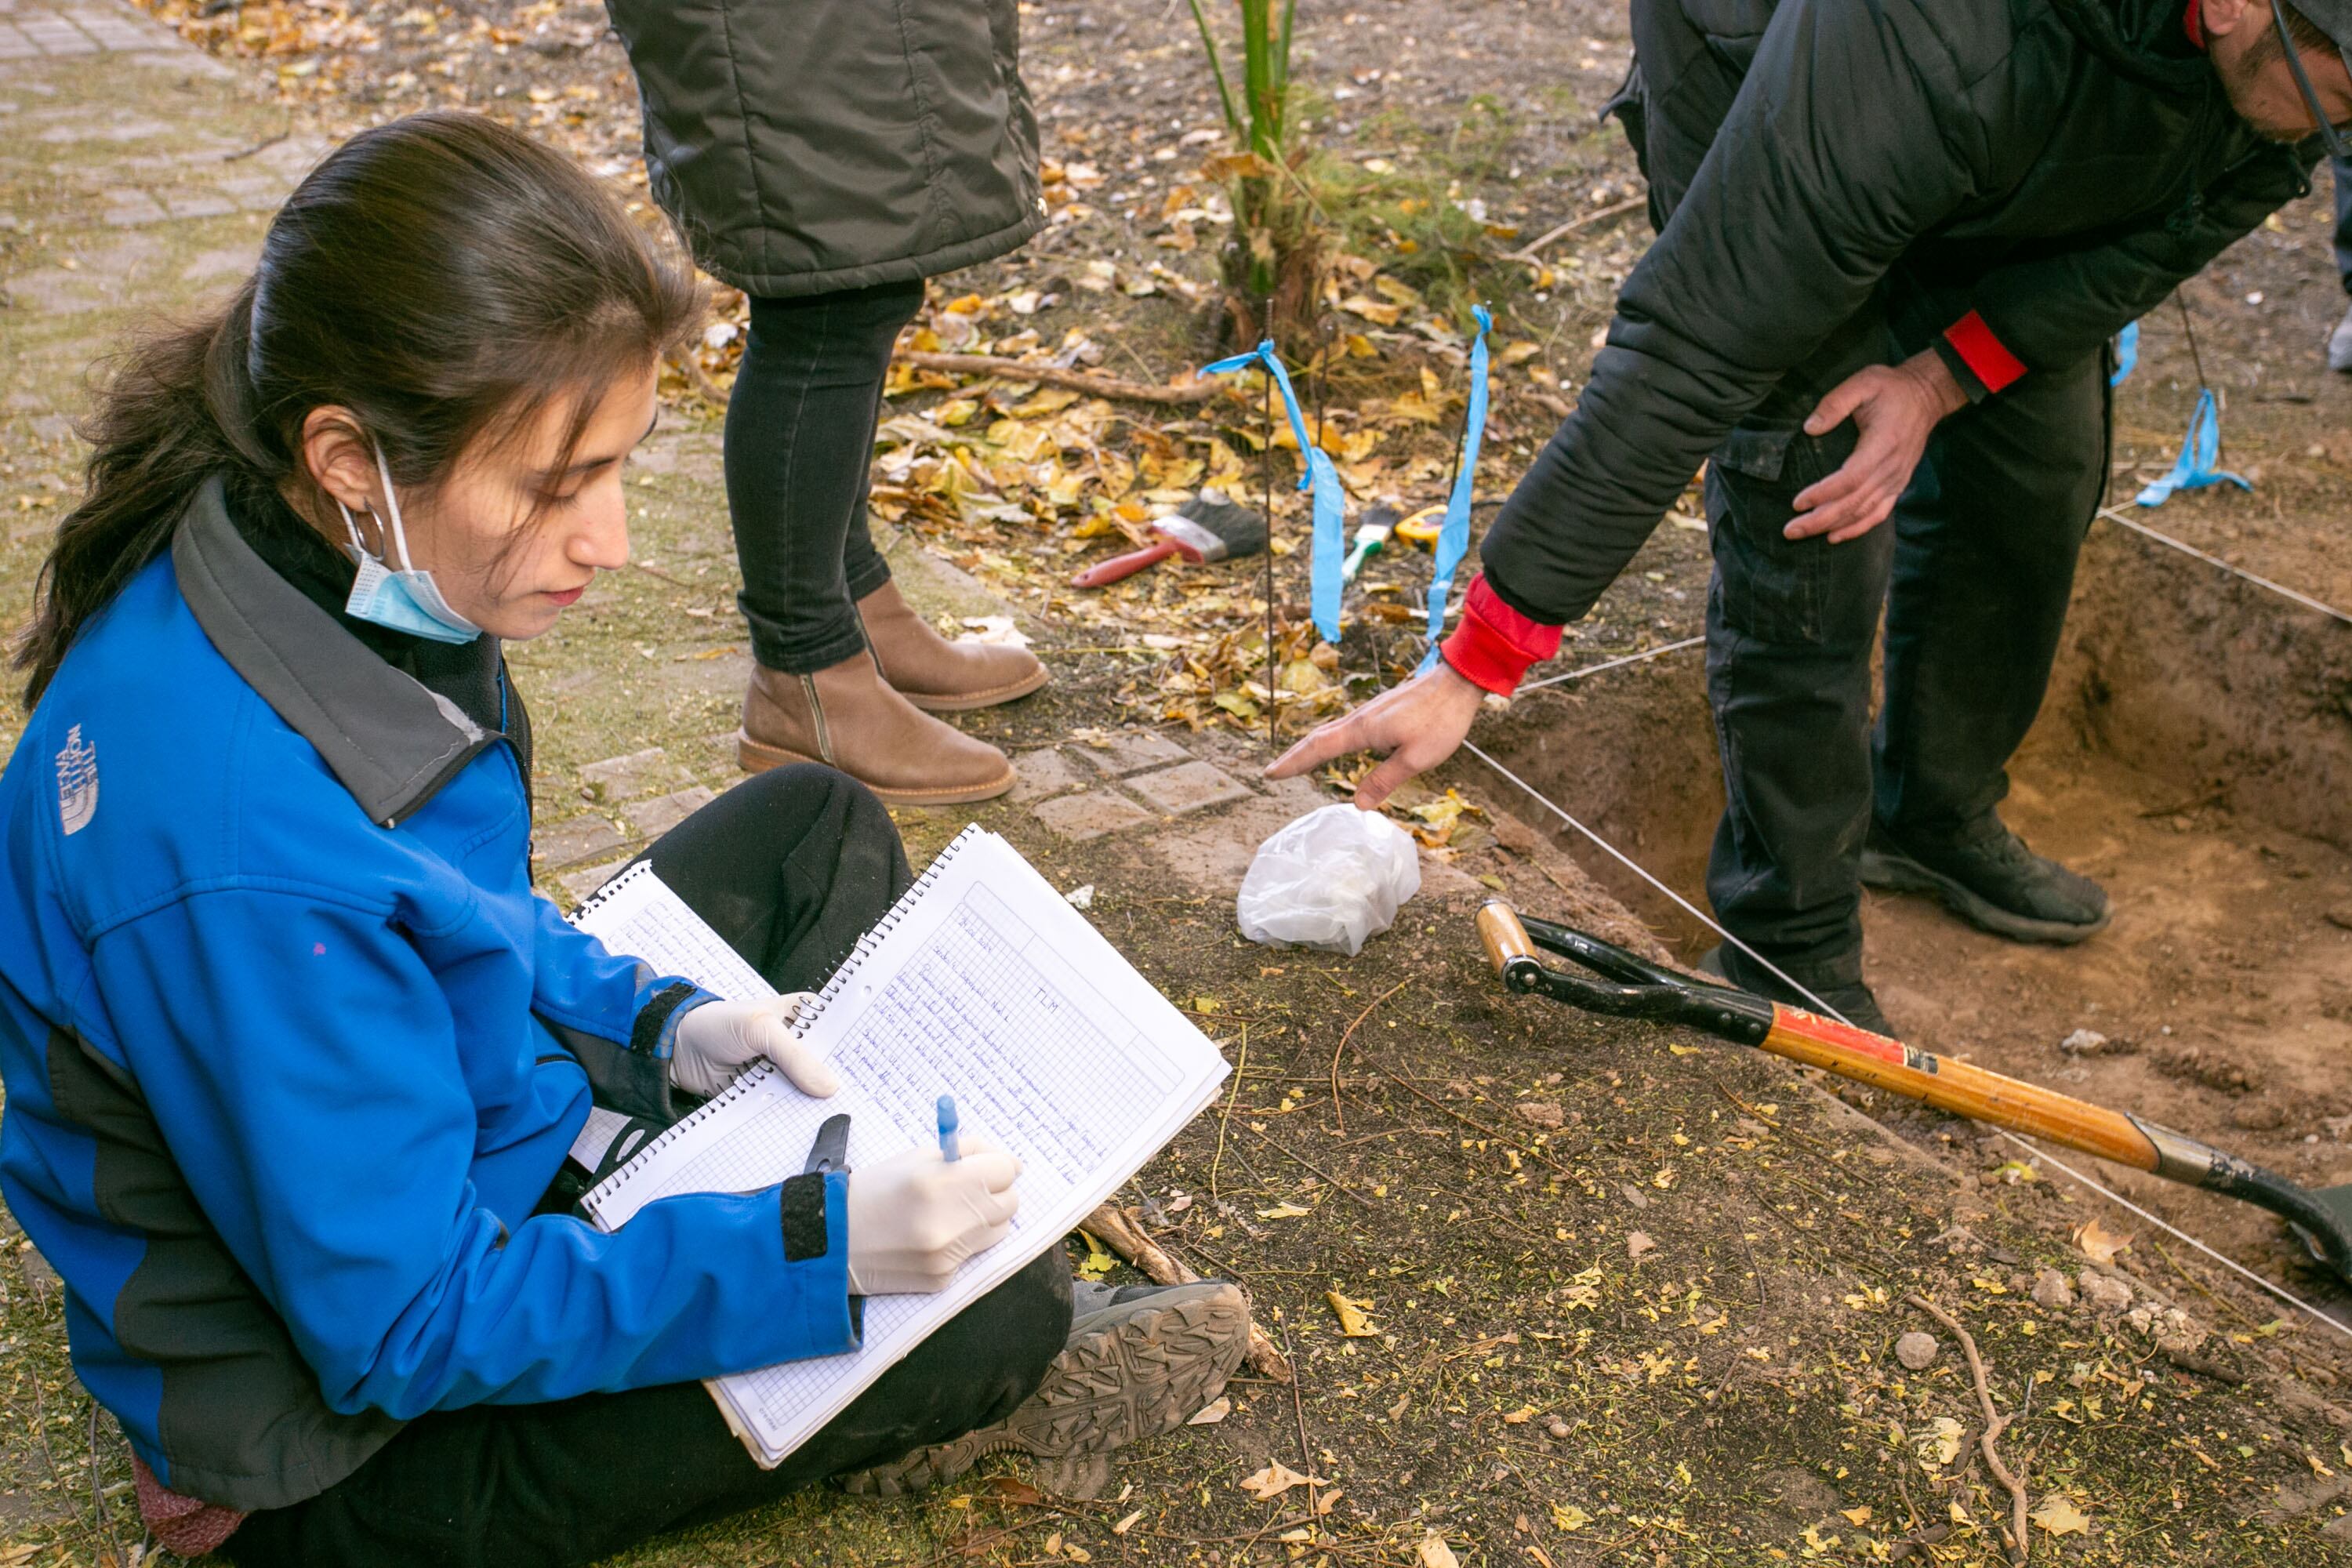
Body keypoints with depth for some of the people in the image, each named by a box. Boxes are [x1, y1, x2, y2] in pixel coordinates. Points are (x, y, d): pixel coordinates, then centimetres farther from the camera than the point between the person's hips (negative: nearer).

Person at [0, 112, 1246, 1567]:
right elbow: (407, 1326, -29)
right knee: (993, 1306, -16)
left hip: (452, 1137, 9)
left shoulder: (347, 575, -11)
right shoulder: (230, 849, -38)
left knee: (818, 828, 12)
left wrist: (657, 1029, -5)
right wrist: (817, 1245, -30)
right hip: (356, 1446, -9)